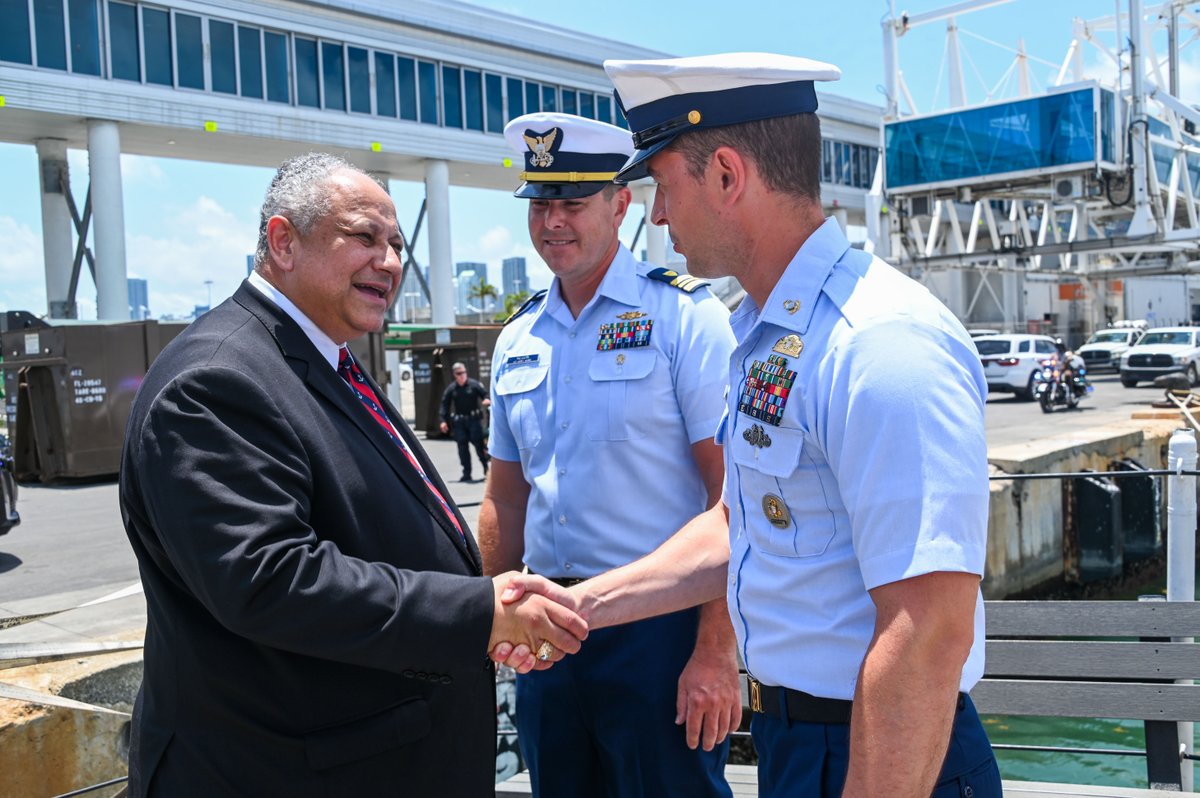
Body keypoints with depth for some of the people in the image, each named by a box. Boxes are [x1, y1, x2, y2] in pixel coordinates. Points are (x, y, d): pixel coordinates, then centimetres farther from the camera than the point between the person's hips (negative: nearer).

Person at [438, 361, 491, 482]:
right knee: (462, 447, 1)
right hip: (459, 421, 3)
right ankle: (466, 474, 6)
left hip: (474, 419, -3)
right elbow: (445, 404, 8)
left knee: (479, 443, -8)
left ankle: (486, 467, 9)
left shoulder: (474, 384, -2)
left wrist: (487, 401, -24)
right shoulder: (451, 389, 5)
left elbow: (485, 394, -1)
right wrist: (444, 420, 0)